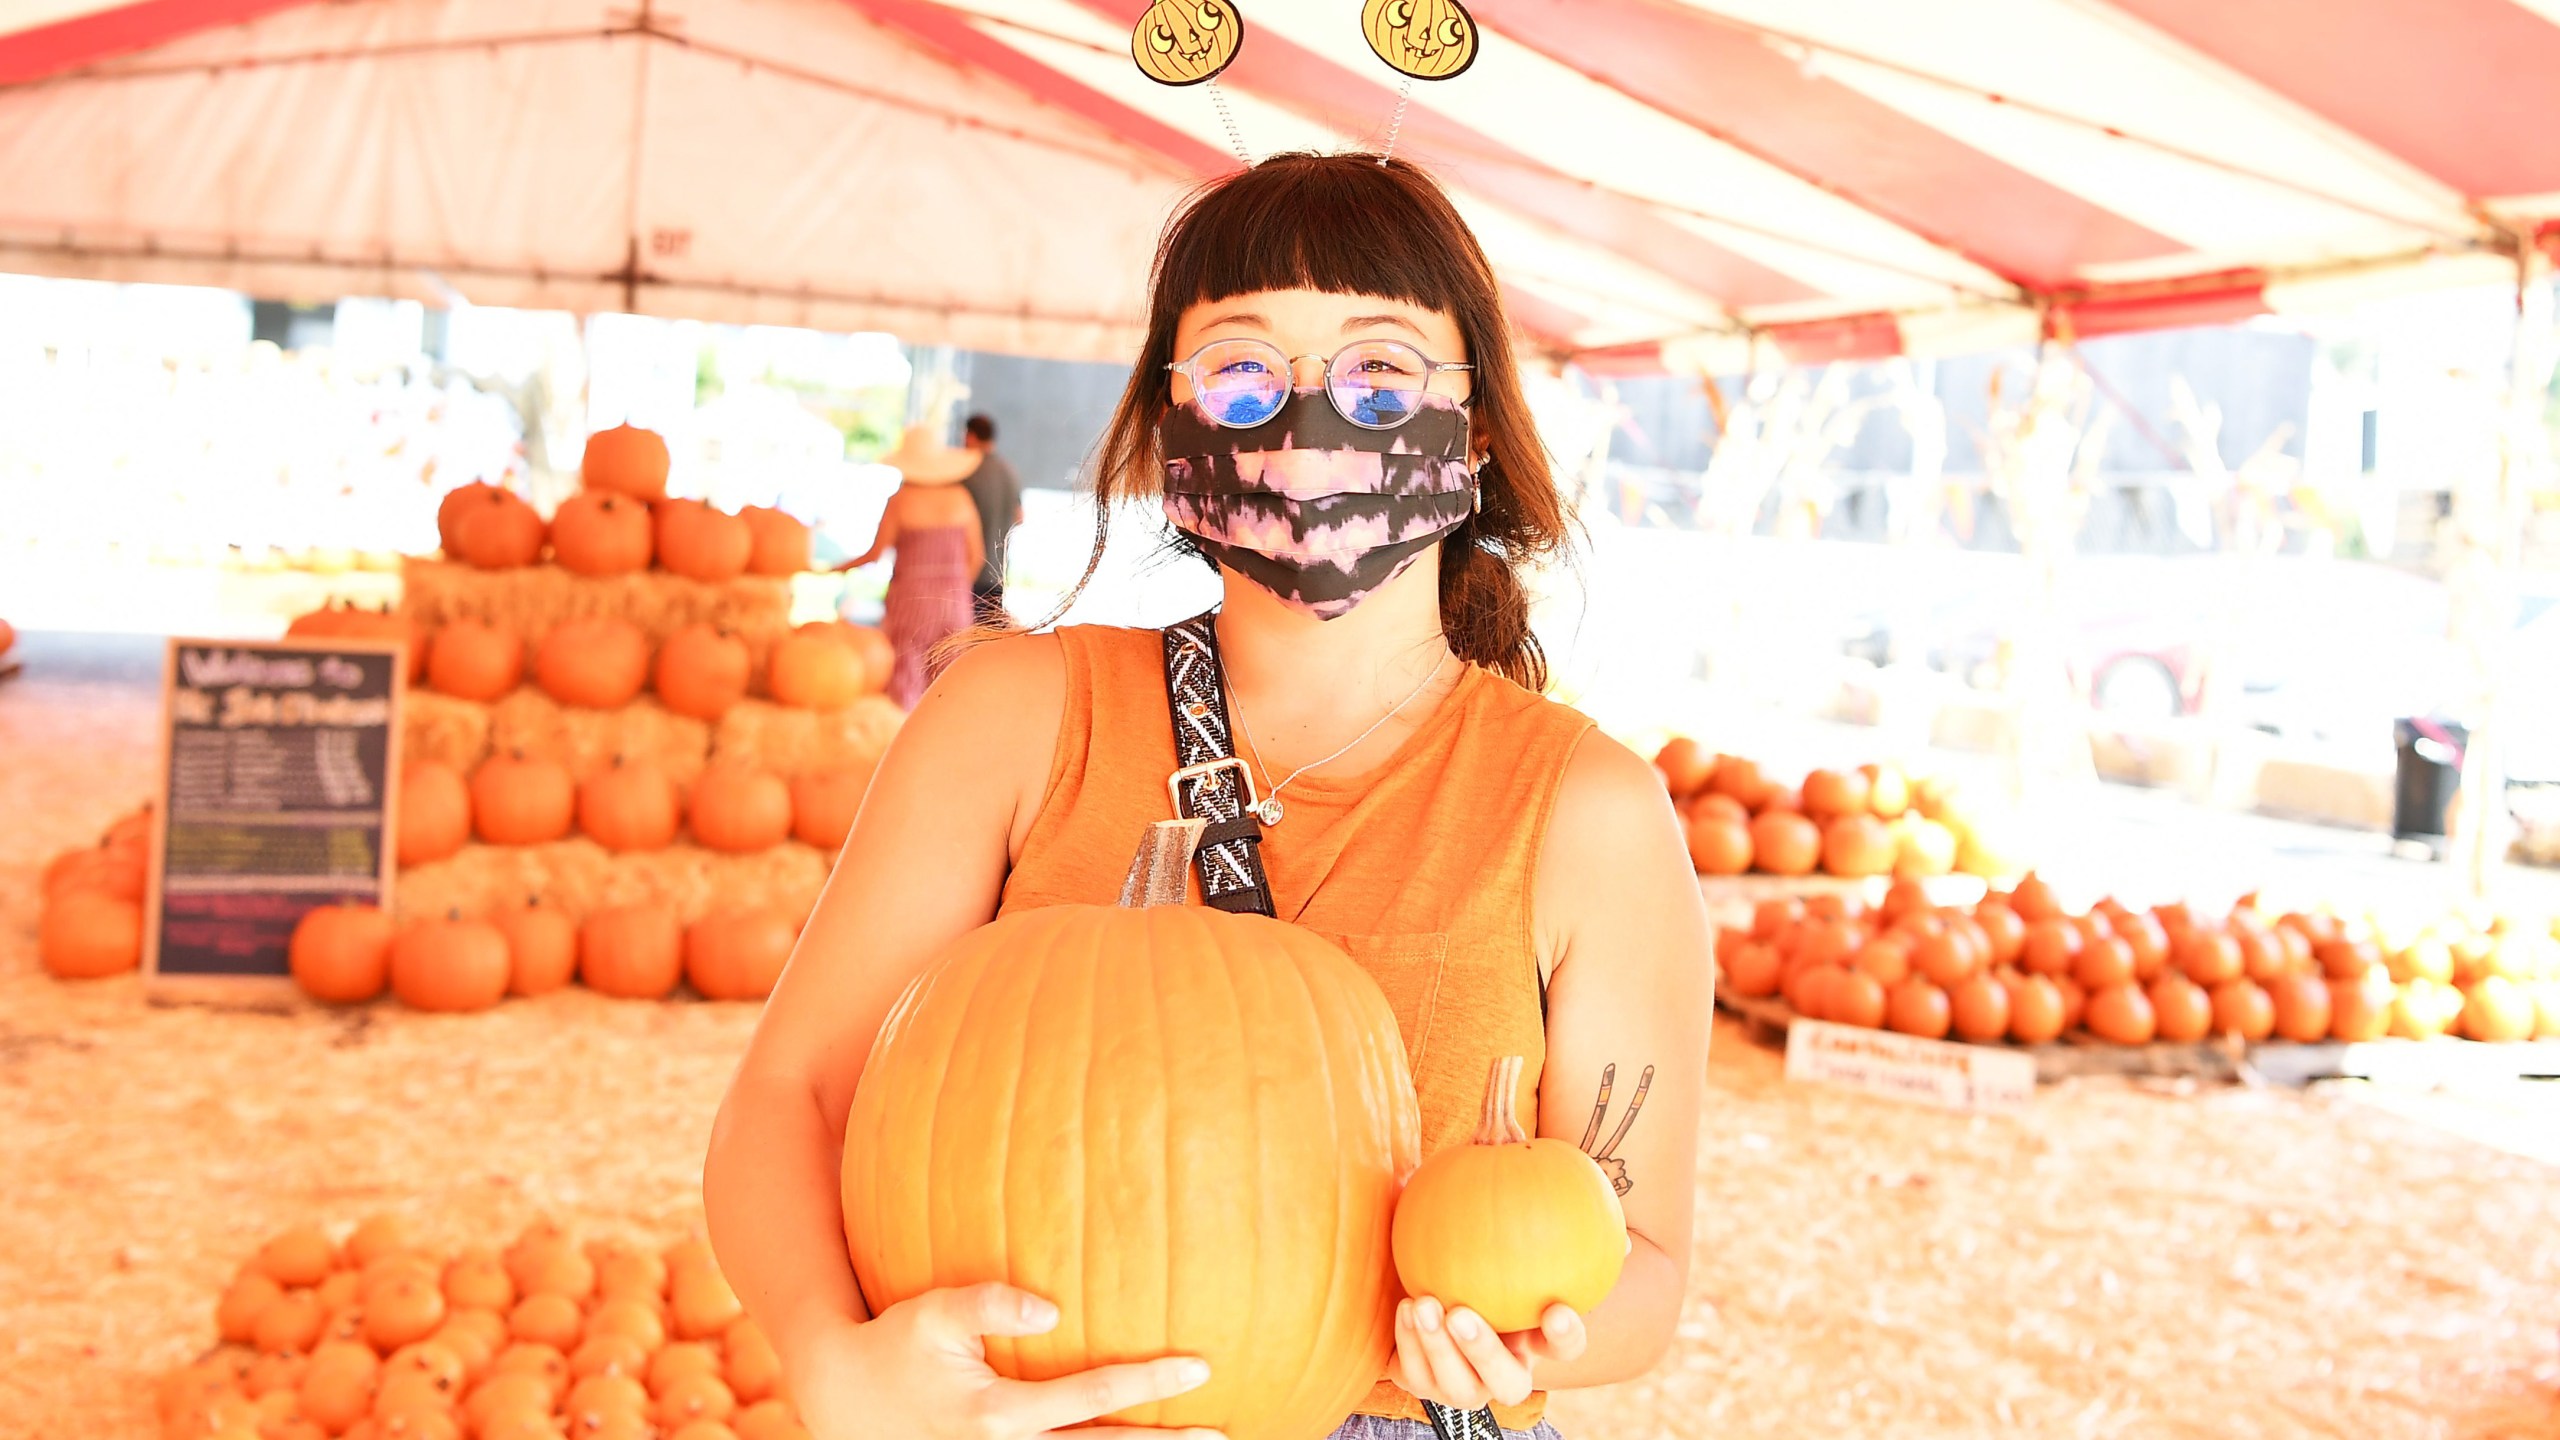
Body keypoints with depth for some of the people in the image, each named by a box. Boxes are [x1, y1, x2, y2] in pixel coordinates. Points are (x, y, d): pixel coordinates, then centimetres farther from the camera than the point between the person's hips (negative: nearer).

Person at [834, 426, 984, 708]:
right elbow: (976, 555, 4)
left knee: (904, 681, 4)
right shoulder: (960, 498, 1)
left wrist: (835, 569, 6)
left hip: (911, 597, -3)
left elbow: (875, 554, -8)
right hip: (953, 598, 3)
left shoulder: (900, 500, -8)